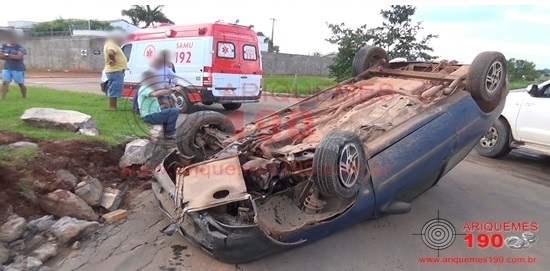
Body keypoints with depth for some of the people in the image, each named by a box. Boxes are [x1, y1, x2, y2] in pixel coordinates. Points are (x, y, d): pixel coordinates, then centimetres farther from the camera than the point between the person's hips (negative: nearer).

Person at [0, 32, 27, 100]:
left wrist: (7, 55, -14)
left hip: (18, 69, -3)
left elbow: (19, 57, -20)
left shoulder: (20, 47, -7)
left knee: (21, 84, 7)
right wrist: (12, 57, -12)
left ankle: (24, 98, 21)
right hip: (6, 68, 3)